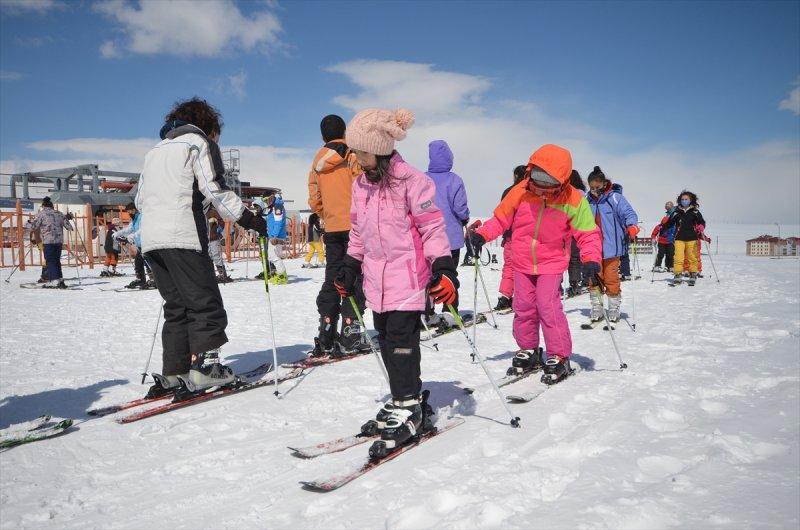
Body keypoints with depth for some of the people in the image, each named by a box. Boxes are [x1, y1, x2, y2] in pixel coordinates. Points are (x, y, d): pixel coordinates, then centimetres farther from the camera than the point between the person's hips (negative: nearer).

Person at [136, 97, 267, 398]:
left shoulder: (155, 151, 27)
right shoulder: (198, 142, 5)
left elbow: (140, 198, 24)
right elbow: (214, 189, -8)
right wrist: (246, 218, -7)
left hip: (150, 238, 8)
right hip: (183, 237, -7)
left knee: (177, 306, 11)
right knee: (205, 303, -3)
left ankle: (173, 373, 9)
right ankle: (203, 366, -9)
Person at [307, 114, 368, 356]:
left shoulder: (317, 161, 13)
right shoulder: (351, 156, -4)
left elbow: (314, 200, 12)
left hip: (332, 229, 5)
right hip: (354, 226, -5)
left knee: (332, 277, 9)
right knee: (355, 277, -3)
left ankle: (326, 335, 7)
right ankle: (350, 332, -7)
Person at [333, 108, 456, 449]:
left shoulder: (411, 181, -11)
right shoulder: (361, 184, 10)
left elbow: (432, 227, -12)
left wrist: (444, 269, -19)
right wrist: (349, 268, 18)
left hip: (408, 274, -7)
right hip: (377, 277, 7)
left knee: (400, 339, -9)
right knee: (386, 341, 9)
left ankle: (407, 407, 4)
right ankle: (406, 402, 22)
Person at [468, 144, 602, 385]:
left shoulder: (573, 200, -16)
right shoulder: (521, 192, -13)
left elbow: (588, 233, -10)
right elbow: (501, 218, -1)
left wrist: (591, 259, -25)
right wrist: (482, 234, -16)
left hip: (551, 263, -3)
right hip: (522, 262, 3)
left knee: (548, 306, -14)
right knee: (523, 307, 8)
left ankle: (560, 357, 2)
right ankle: (528, 351, 27)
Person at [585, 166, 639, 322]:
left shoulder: (615, 198, -6)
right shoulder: (587, 200, 7)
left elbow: (629, 213, -10)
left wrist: (632, 226, -27)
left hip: (611, 247, -4)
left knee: (611, 279, 0)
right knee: (594, 279, 5)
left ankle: (614, 309, 16)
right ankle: (596, 308, 17)